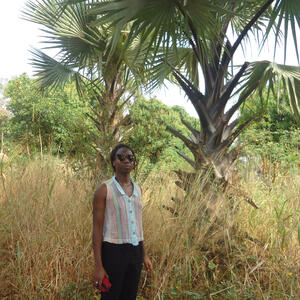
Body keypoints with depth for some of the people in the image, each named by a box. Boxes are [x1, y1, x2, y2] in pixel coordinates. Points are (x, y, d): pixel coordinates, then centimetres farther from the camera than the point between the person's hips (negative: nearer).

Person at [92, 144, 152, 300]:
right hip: (113, 251, -6)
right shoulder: (104, 189, -11)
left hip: (135, 251, 6)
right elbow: (97, 229, -11)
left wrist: (144, 254, 16)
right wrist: (98, 266, -15)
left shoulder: (137, 188, 8)